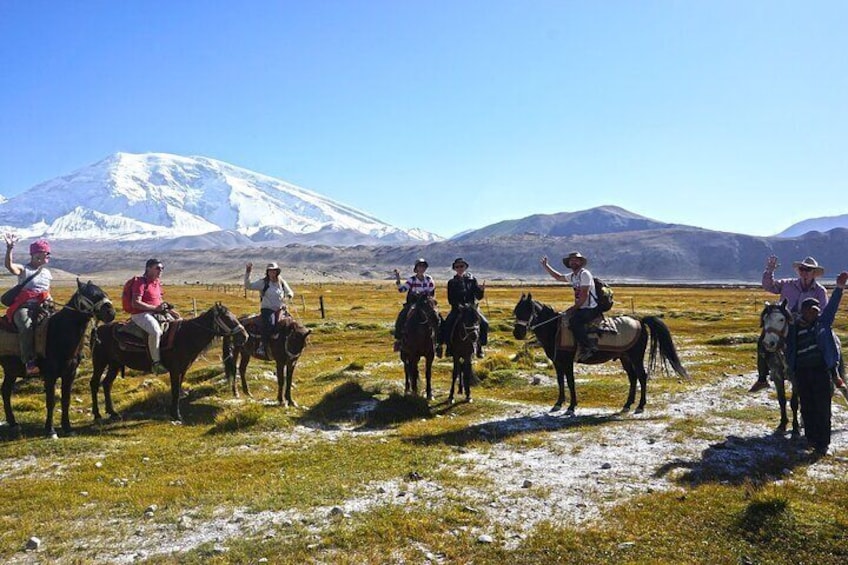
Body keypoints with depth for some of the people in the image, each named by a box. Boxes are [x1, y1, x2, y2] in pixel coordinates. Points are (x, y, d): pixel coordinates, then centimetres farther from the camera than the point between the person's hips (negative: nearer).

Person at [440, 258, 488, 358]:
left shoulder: (472, 279, 6)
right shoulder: (451, 282, 5)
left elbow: (478, 297, 3)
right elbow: (450, 299, 2)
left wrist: (481, 290, -18)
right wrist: (458, 306, -15)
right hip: (457, 309, 0)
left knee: (484, 323, -23)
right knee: (447, 324, -26)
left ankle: (480, 345, -8)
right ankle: (449, 345, -13)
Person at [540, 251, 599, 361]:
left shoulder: (584, 274, -13)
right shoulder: (573, 276, 14)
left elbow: (584, 294, -20)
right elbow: (559, 277, 31)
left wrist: (574, 308, -19)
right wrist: (546, 266, 27)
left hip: (591, 309, -10)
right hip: (581, 308, 10)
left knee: (574, 321, -33)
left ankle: (589, 347, -30)